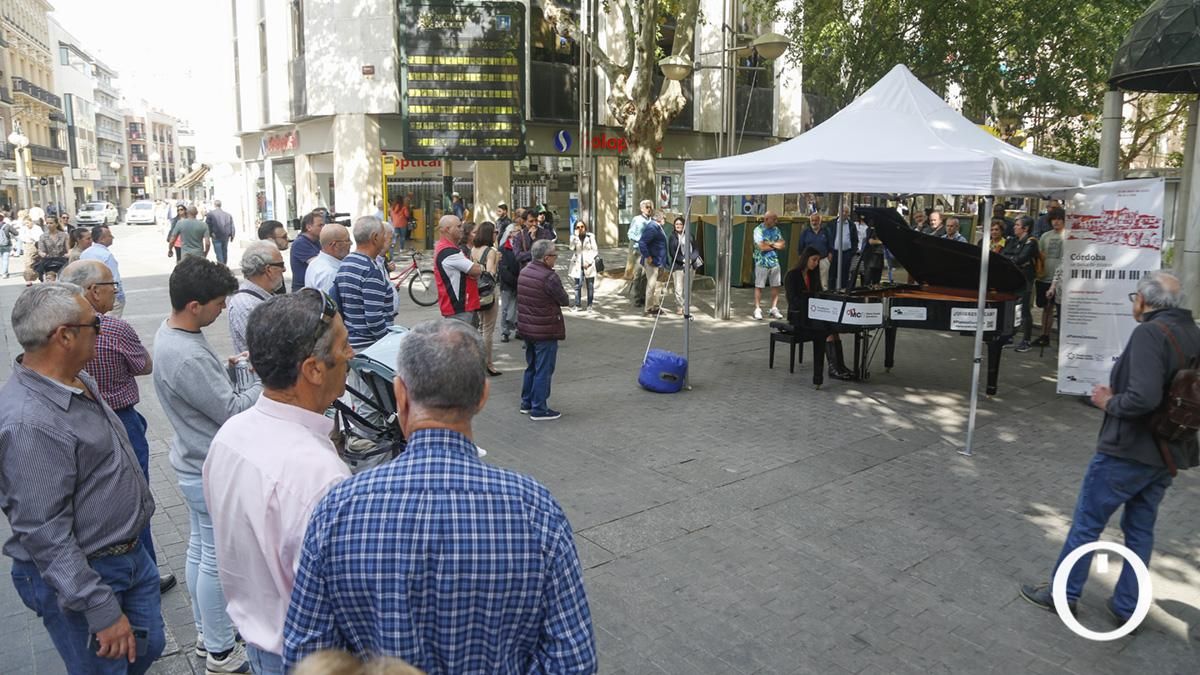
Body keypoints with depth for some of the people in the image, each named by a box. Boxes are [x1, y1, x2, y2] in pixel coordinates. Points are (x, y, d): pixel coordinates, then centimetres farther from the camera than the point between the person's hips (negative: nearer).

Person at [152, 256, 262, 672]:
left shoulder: (170, 333, 1)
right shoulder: (186, 357, -30)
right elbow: (231, 411, -24)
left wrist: (226, 365, 1)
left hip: (195, 462, 10)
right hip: (212, 470, -10)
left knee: (199, 547, 20)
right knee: (217, 557, 4)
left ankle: (206, 633, 37)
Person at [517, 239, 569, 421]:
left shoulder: (524, 272, 4)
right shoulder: (549, 277, -21)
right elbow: (564, 300, -13)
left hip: (526, 328, 8)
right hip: (545, 331, -8)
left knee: (531, 366, 20)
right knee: (543, 370, 2)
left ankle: (526, 403, 29)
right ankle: (539, 409, 8)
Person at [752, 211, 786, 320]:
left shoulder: (776, 229, 9)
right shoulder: (758, 230, -9)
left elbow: (783, 245, 3)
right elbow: (762, 246, -20)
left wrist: (771, 244, -12)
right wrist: (776, 245, -6)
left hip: (775, 262, 5)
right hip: (762, 263, -5)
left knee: (775, 286, 7)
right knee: (759, 286, 1)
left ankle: (774, 309, 16)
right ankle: (757, 310, 7)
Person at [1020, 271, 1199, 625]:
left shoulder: (1149, 333, -21)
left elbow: (1144, 397, -31)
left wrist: (1109, 402, -13)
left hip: (1128, 450, -8)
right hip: (1170, 453, 8)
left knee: (1086, 522, 7)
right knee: (1141, 530, 18)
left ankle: (1062, 593, 19)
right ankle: (1127, 607, 27)